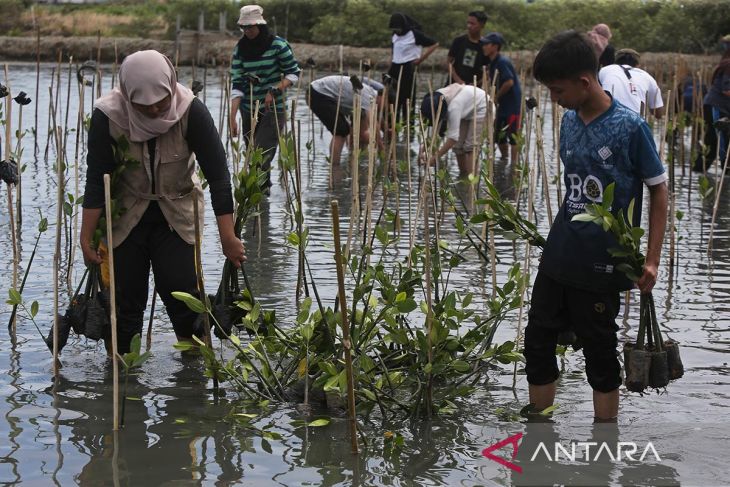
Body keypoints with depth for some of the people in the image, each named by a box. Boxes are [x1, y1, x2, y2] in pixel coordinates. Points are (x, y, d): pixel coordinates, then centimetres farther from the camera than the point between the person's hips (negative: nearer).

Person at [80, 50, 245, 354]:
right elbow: (96, 180, -16)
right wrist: (86, 239, -16)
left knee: (181, 291, -9)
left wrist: (228, 237, -23)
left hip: (175, 213, -1)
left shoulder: (190, 111, -23)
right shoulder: (108, 115, -21)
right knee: (125, 296, 1)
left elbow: (218, 174, -21)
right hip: (125, 213, 1)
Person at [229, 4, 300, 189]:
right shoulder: (240, 48, -1)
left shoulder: (277, 45, -11)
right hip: (249, 110, 4)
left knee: (262, 156, -13)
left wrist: (275, 91, -19)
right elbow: (237, 84, -4)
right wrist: (233, 117, -12)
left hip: (274, 109, -4)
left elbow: (294, 73, -3)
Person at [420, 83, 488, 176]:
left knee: (471, 145, -17)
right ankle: (463, 175, 11)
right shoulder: (435, 98, -21)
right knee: (458, 145, 0)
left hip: (482, 108, -7)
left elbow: (453, 137, -41)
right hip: (467, 111, 8)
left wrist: (434, 158, -39)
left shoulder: (453, 108, -42)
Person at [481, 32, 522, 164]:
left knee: (512, 134, -6)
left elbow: (509, 82, -24)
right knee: (498, 134, 15)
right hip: (503, 104, 10)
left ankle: (514, 163, -1)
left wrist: (496, 96, -15)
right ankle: (504, 158, 30)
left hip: (512, 103, -10)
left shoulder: (502, 62, -18)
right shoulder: (493, 63, 11)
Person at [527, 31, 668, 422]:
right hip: (559, 258, 6)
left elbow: (658, 190, -8)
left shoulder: (629, 126, -15)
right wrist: (562, 238, 16)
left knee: (600, 354, 6)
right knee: (538, 344, 10)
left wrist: (652, 260, -11)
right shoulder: (569, 122, 3)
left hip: (601, 265, -6)